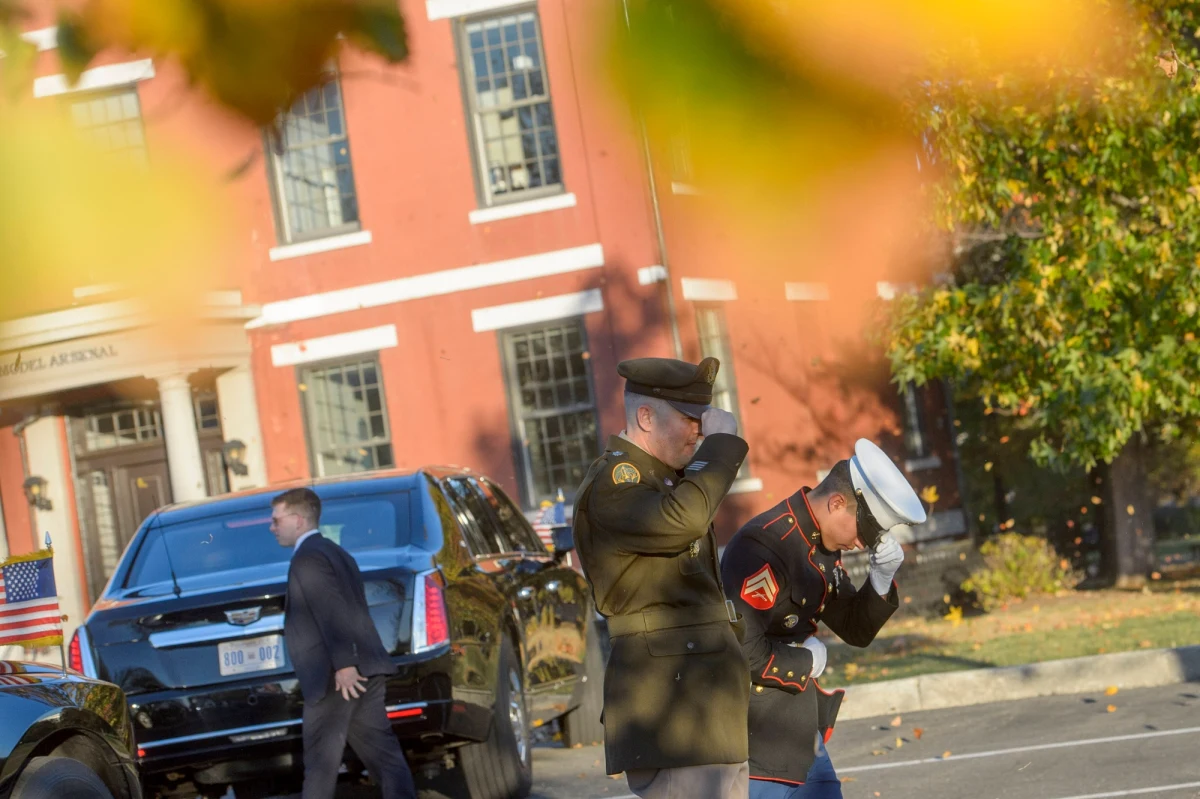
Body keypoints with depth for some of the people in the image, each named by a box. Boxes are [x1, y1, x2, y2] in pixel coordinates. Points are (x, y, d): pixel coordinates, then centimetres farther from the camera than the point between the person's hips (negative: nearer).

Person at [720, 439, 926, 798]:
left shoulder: (821, 547, 7)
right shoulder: (760, 547, -23)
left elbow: (857, 630, 15)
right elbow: (744, 652, -30)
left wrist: (881, 578, -3)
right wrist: (806, 662, -12)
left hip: (798, 724, 10)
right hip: (757, 733, -10)